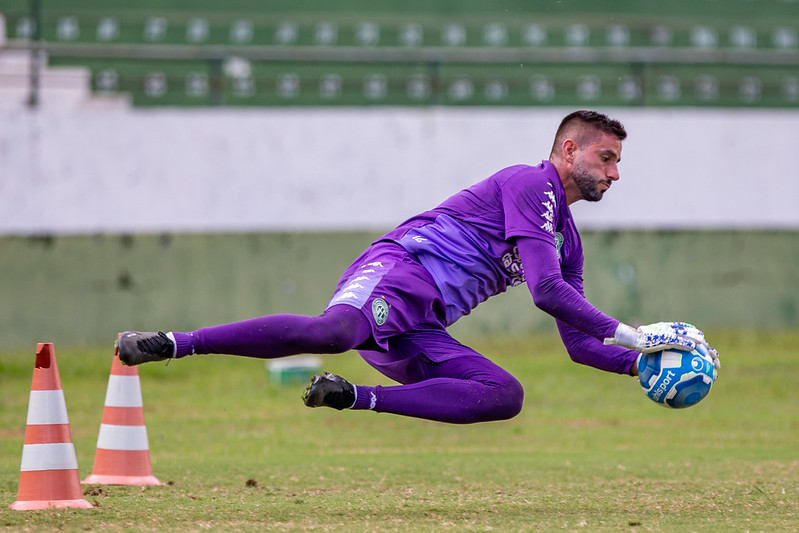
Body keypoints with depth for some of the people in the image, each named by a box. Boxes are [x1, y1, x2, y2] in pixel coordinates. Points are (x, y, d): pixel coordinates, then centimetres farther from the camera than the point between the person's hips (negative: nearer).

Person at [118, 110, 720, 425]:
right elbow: (545, 290, -14)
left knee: (505, 395, -13)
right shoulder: (530, 182, -2)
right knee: (333, 331, -39)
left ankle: (355, 398, -16)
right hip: (394, 273, -9)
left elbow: (579, 343, 29)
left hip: (420, 333, 9)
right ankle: (167, 343, -35)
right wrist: (633, 334, -10)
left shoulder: (567, 239, 27)